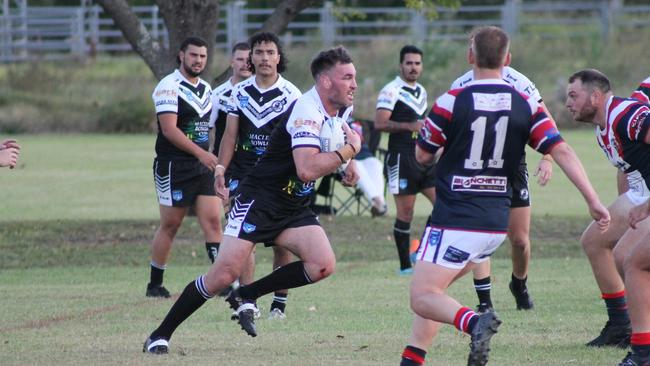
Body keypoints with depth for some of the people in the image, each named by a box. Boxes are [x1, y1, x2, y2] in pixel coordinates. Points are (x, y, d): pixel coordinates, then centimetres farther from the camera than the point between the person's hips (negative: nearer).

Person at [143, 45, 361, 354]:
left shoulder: (341, 109, 6)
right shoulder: (307, 110, -22)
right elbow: (307, 169, -34)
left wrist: (346, 164, 10)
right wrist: (349, 150, -22)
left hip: (295, 208, 8)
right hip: (260, 199, -8)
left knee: (323, 265, -15)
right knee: (225, 274, -15)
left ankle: (246, 297, 2)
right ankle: (160, 335, -2)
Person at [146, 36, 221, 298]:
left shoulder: (206, 88, 15)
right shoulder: (169, 87, -11)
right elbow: (169, 129, -20)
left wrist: (212, 161, 20)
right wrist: (200, 153, -26)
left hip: (203, 168, 7)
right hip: (174, 168, -7)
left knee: (212, 221, -4)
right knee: (170, 225, 0)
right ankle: (155, 284, 11)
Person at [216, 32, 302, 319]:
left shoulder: (290, 94, -1)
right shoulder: (240, 92, 7)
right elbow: (230, 135, 9)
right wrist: (220, 170, 2)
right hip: (244, 174, 2)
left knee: (282, 244, 1)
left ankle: (279, 303, 10)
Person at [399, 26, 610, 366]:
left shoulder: (451, 102, -10)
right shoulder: (526, 106, 1)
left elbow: (422, 155, 1)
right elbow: (561, 150, -6)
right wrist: (593, 200, -5)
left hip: (454, 220, -6)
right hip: (496, 223, 6)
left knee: (423, 299, -7)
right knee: (432, 289, 22)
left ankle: (475, 322, -34)